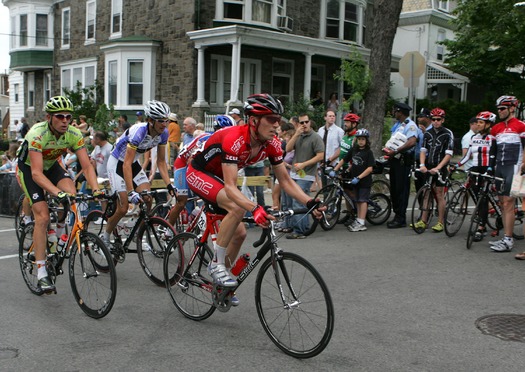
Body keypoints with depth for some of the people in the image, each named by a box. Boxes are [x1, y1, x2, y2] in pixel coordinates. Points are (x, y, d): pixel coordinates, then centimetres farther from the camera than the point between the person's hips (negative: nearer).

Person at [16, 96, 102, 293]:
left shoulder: (74, 134, -22)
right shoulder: (37, 134, -35)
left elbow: (87, 166, -25)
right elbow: (36, 173, -41)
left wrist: (96, 189, -42)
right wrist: (58, 192, -55)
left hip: (51, 165, 4)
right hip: (28, 168, -4)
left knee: (72, 193, -25)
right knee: (42, 216, -16)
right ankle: (41, 273, -11)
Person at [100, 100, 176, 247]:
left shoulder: (163, 133, -14)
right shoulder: (138, 131, -34)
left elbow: (161, 162, -5)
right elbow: (127, 165, -35)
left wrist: (169, 185, -16)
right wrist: (131, 192, -41)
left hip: (134, 163, 6)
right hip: (117, 163, -6)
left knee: (148, 200, -11)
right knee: (123, 208, -9)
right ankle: (105, 238, 14)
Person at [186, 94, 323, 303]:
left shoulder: (272, 144, -14)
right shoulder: (234, 139, -36)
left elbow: (285, 181, -9)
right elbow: (230, 187, -41)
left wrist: (310, 203, -22)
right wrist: (254, 209, -57)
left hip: (218, 177, 8)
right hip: (198, 174, -8)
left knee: (240, 233, 1)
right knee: (237, 208, -32)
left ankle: (220, 279, 21)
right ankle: (217, 264, -16)